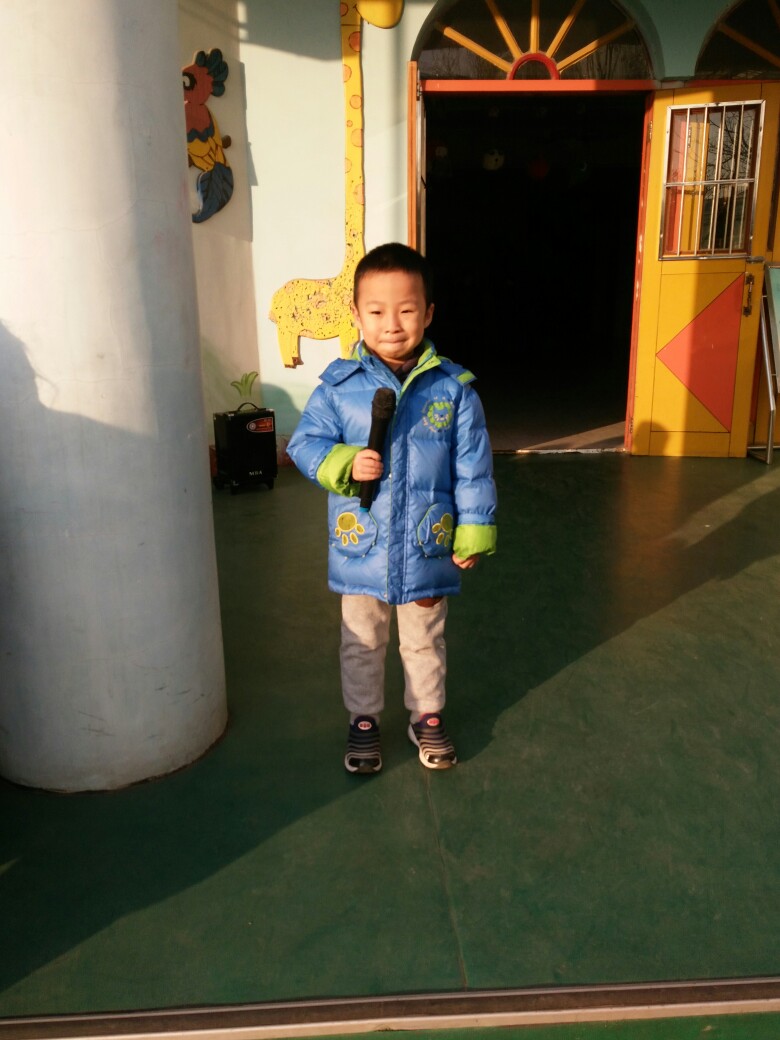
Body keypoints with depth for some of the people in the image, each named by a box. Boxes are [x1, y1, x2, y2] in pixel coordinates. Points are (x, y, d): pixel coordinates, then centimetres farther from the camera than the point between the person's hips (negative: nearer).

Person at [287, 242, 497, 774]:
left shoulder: (453, 387, -8)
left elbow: (473, 467, -4)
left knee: (425, 641, 20)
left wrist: (474, 530, -4)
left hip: (428, 547, 0)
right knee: (362, 644, 18)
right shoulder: (339, 385, -9)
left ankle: (427, 715, 41)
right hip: (360, 548, 0)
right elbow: (305, 443, -3)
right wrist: (342, 464, -22)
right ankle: (364, 719, 39)